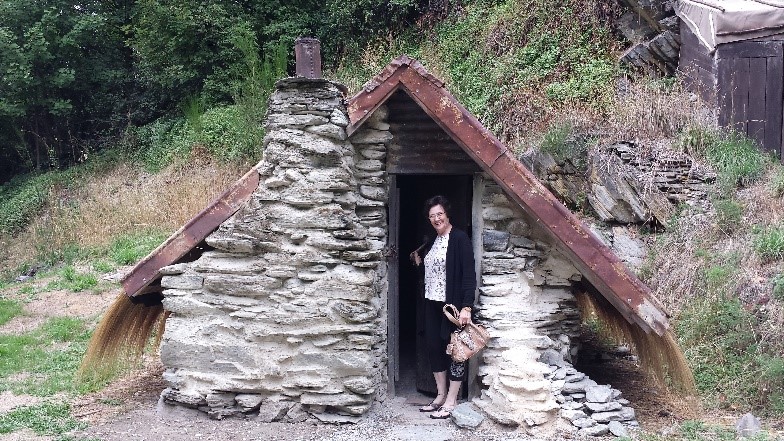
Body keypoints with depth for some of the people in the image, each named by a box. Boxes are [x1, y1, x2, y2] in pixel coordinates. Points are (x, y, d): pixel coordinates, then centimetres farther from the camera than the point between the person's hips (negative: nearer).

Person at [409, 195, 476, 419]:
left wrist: (466, 307, -23)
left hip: (453, 304, -8)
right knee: (434, 347, 11)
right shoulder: (433, 240, 12)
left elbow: (469, 274, -16)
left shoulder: (459, 239, -11)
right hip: (432, 303, 8)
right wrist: (416, 254, 16)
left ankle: (451, 401, 8)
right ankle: (441, 395, 22)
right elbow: (420, 252, 38)